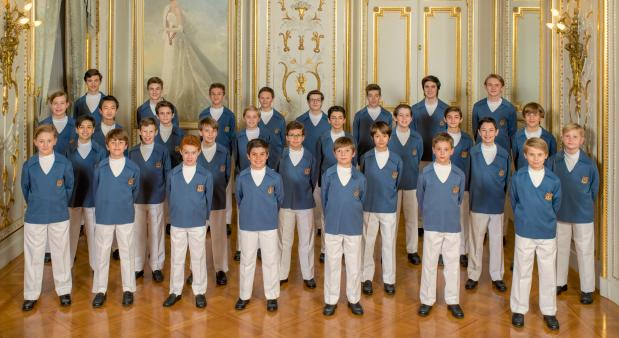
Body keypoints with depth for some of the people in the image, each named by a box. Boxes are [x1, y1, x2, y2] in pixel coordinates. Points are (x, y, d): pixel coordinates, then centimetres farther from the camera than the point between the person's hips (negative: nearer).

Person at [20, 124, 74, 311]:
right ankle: (31, 294, 21)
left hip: (59, 216, -1)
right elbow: (25, 188, 12)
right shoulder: (29, 165, -2)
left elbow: (69, 187, 7)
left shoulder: (64, 163, -5)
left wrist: (61, 203, 9)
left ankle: (64, 290, 23)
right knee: (33, 255, 8)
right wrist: (34, 205, 13)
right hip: (34, 217, 1)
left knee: (60, 253, 9)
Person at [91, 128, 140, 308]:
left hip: (125, 217, 0)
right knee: (102, 254, 8)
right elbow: (95, 189, 10)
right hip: (103, 217, 0)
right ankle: (100, 290, 20)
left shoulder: (133, 168, -2)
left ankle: (128, 289, 19)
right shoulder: (100, 167, -1)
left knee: (127, 253, 7)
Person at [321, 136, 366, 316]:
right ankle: (331, 300, 22)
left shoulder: (360, 177, -2)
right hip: (332, 227, 0)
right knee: (332, 264, 9)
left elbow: (362, 201, 8)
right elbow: (324, 198, 7)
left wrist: (354, 218, 10)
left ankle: (354, 299, 25)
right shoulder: (328, 175, -2)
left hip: (354, 228, 0)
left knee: (354, 266, 9)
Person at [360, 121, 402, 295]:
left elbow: (398, 183, 7)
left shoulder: (396, 159, 0)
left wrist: (389, 199, 5)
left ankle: (389, 279, 19)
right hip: (369, 207, 0)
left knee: (389, 243, 7)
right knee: (367, 243, 7)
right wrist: (369, 196, 3)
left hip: (388, 208, 0)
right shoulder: (366, 157, -1)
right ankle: (367, 278, 20)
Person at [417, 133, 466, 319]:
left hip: (453, 226, 1)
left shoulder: (459, 175, -1)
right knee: (429, 264, 7)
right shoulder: (426, 173, -4)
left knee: (452, 264, 9)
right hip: (431, 226, -1)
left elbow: (459, 198, 12)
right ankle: (427, 300, 20)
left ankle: (452, 301, 23)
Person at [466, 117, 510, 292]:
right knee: (475, 240, 8)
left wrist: (501, 197, 5)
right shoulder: (472, 153, -4)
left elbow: (507, 180, 7)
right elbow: (468, 176, -1)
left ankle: (497, 276, 25)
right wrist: (472, 197, -3)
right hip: (477, 204, -1)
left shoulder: (504, 154, 0)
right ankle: (473, 275, 22)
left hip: (497, 205, 1)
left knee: (497, 241, 10)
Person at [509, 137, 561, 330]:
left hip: (548, 234, 1)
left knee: (548, 274, 10)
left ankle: (549, 311, 25)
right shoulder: (518, 177, -7)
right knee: (522, 272, 10)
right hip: (524, 233, -1)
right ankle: (519, 309, 22)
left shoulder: (554, 180, -5)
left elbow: (556, 205, 8)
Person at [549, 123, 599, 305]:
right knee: (560, 249, 15)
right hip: (560, 214, 2)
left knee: (585, 251, 6)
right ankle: (560, 283, 31)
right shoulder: (554, 161, -5)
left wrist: (584, 204, 6)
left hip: (583, 215, -2)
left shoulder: (589, 164, -8)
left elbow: (594, 189, 3)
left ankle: (587, 289, 20)